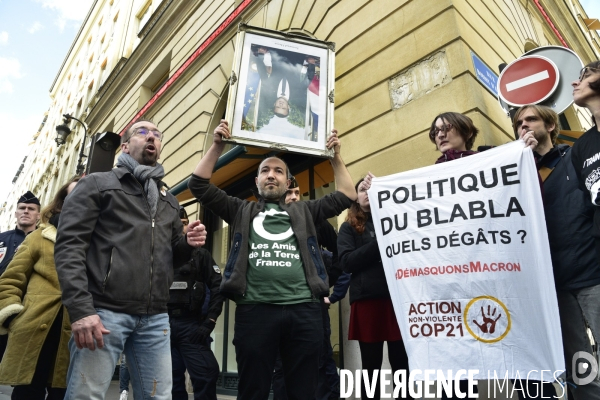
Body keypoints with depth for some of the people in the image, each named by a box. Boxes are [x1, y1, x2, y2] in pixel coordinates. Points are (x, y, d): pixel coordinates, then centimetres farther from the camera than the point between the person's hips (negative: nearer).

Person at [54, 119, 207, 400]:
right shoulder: (97, 184, 5)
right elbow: (69, 245, -6)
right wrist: (81, 309, -17)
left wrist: (188, 243, -1)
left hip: (155, 317, 5)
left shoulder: (169, 200, 21)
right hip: (104, 311, -4)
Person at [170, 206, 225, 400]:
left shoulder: (200, 255, 8)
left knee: (206, 374, -9)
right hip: (163, 324, 1)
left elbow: (218, 287, 1)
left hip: (192, 324, -1)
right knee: (171, 379, 8)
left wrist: (209, 322, -8)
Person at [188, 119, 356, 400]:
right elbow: (199, 185, 12)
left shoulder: (304, 211, 21)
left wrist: (336, 156, 13)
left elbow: (346, 196, 17)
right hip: (254, 310, -1)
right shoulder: (241, 210, 18)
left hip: (304, 310, 1)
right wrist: (217, 146, 7)